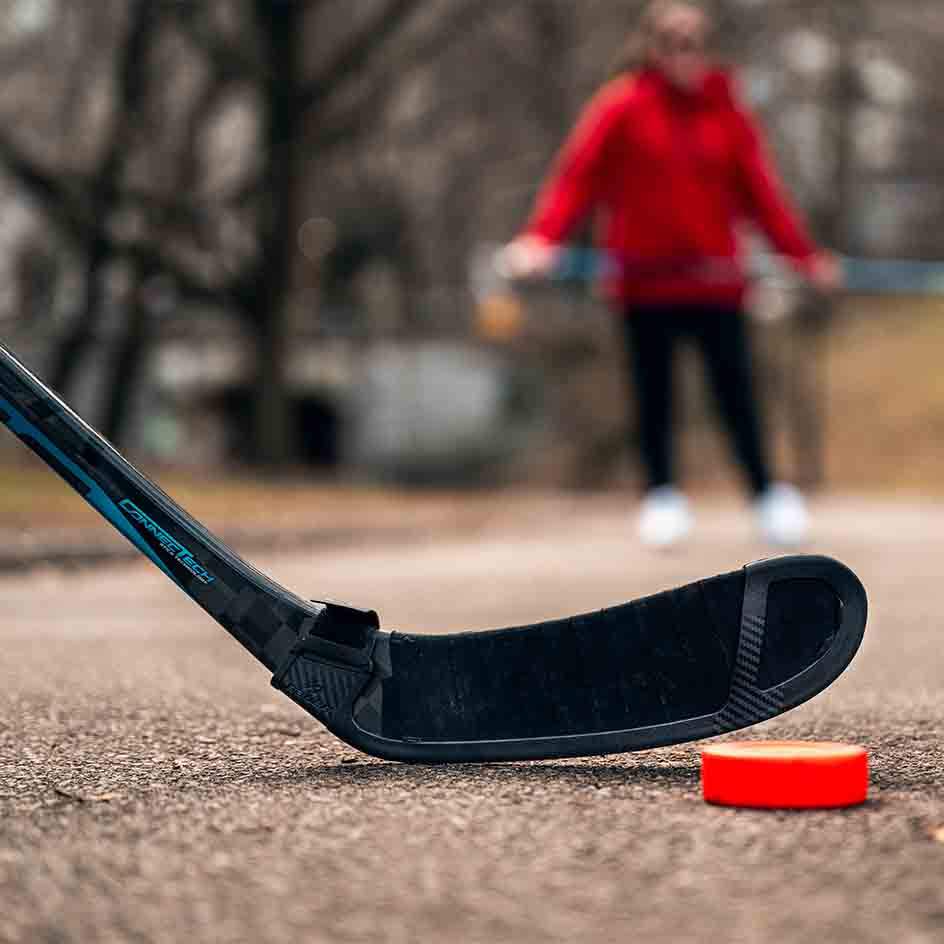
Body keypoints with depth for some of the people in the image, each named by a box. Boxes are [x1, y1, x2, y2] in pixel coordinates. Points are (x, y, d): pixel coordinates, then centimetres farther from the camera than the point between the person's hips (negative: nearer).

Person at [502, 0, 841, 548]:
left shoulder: (727, 112, 5)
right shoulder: (622, 108, -3)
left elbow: (760, 190, 6)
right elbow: (578, 175, -7)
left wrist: (804, 254, 1)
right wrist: (543, 238, -20)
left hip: (716, 282, 1)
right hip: (645, 282, -1)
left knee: (735, 390, 1)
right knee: (654, 395, 6)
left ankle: (768, 492, 12)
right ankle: (663, 497, 20)